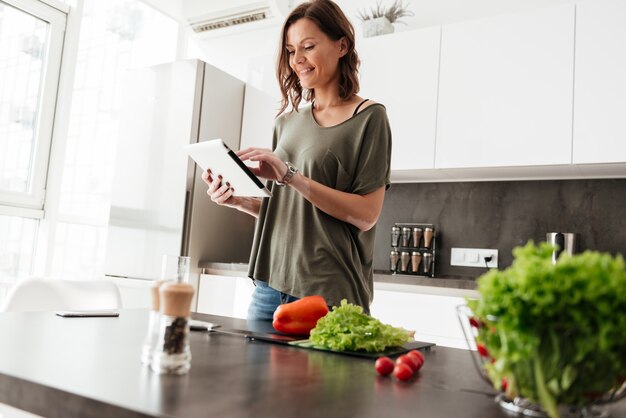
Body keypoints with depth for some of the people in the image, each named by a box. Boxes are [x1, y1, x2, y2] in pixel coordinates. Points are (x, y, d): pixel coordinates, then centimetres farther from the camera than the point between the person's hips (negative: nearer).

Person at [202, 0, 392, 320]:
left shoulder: (369, 117, -3)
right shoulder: (287, 121, 12)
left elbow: (365, 215, -13)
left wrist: (291, 175, -19)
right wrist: (237, 200, -2)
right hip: (271, 284, 5)